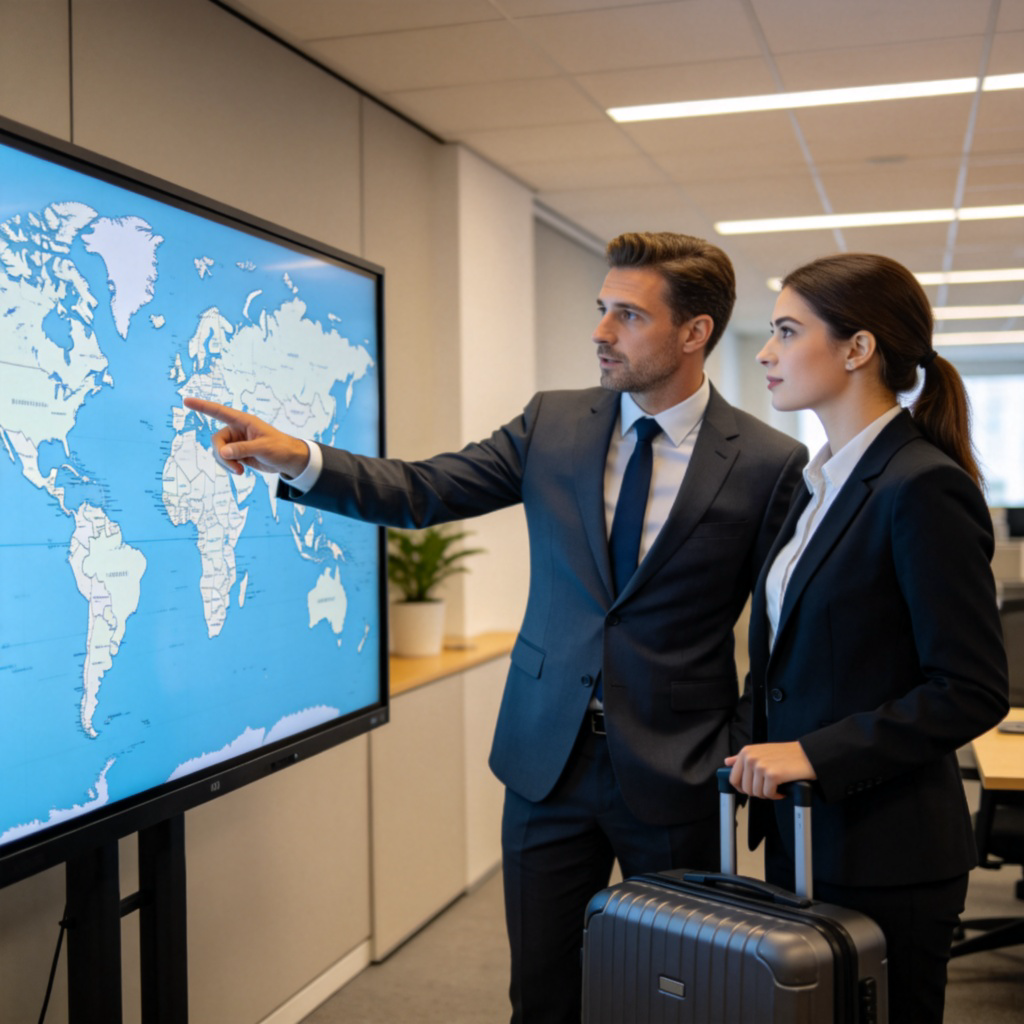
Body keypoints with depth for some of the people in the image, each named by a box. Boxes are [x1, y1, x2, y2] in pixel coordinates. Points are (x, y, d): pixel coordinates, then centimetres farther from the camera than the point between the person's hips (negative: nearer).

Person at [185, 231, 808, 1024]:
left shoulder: (768, 464, -9)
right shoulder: (553, 423, 1)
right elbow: (420, 491, 0)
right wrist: (298, 459, -13)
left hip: (675, 778, -2)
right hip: (548, 759, 3)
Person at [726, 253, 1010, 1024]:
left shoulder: (923, 487, -17)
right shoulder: (823, 483, 10)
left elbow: (973, 691, -19)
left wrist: (815, 755, -22)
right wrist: (758, 753, 7)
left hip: (885, 857, -8)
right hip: (801, 835, 8)